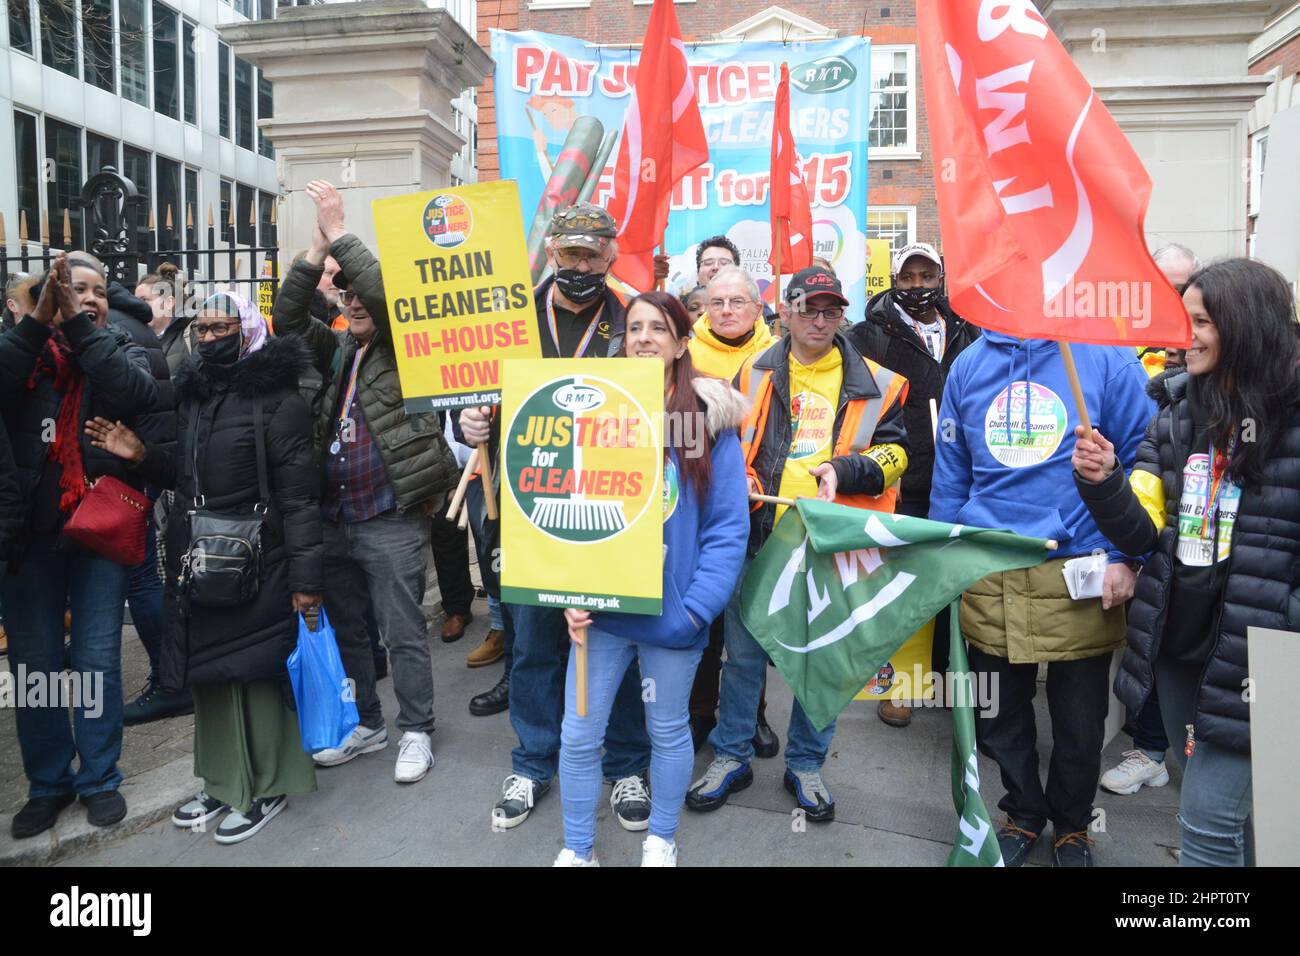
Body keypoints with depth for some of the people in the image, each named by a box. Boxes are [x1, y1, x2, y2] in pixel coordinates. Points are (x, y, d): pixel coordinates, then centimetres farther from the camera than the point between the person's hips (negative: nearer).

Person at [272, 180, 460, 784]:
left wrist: (340, 232, -13)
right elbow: (288, 317, 2)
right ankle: (365, 724, 32)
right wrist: (317, 249, -6)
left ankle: (416, 731, 18)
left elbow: (390, 293, -19)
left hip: (392, 519, -7)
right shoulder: (337, 350, 14)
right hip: (334, 519, 7)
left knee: (403, 633, 2)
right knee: (346, 631, 16)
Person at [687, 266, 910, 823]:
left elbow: (893, 453, 3)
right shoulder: (754, 375, 6)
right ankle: (731, 757, 29)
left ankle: (805, 765, 31)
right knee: (743, 653, 10)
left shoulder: (872, 384, 4)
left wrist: (844, 470, -15)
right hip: (759, 538, 1)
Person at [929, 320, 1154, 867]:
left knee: (1079, 721, 15)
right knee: (998, 718, 16)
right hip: (988, 581, 3)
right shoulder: (969, 365, 5)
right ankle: (1023, 815, 43)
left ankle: (1072, 825, 42)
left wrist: (1124, 556, -11)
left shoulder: (1106, 357, -6)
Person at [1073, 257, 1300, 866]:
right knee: (1220, 807, 22)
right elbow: (1141, 534, 0)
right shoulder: (1177, 413, 4)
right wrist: (1102, 482, -16)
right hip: (1175, 646, 5)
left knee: (1207, 824, -1)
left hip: (1248, 658, -5)